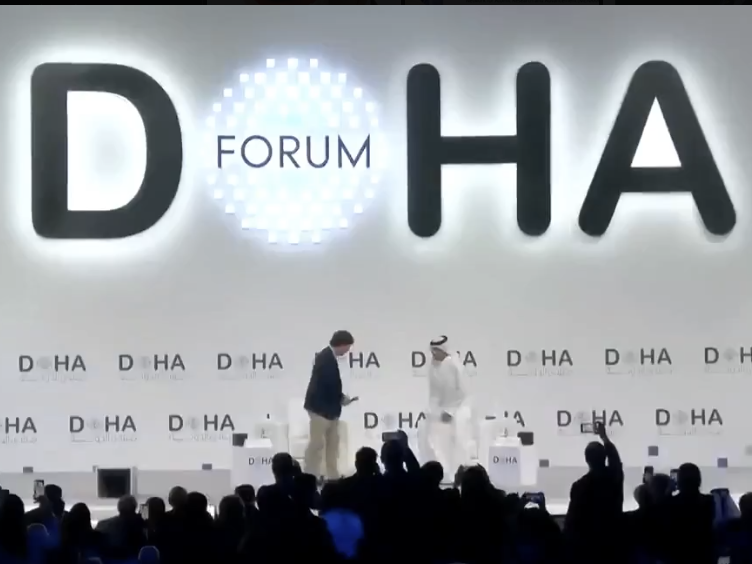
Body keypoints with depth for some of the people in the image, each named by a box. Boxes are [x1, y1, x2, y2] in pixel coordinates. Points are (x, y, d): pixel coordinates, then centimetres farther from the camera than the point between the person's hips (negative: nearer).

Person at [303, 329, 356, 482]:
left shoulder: (329, 357, 9)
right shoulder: (325, 358, -21)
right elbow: (327, 384, -25)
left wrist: (340, 397, 4)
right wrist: (342, 398, -13)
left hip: (329, 408, 10)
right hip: (321, 407, -10)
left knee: (333, 442, 12)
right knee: (317, 443, -5)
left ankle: (333, 476, 18)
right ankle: (309, 477, 1)